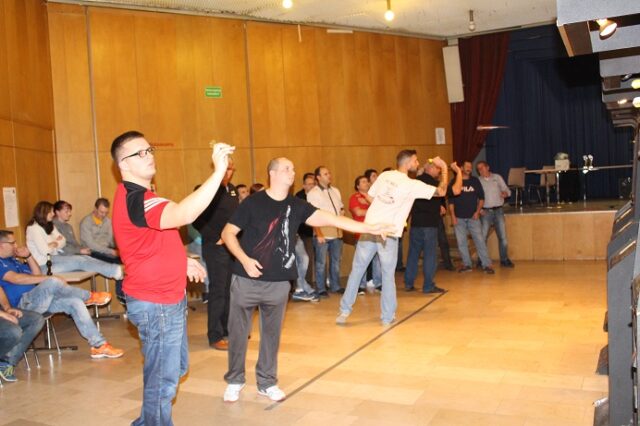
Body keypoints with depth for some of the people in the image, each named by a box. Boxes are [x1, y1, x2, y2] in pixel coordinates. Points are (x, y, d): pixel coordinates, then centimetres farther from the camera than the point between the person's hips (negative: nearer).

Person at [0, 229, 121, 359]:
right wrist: (48, 279, -21)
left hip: (38, 299, 9)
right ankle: (89, 297, -6)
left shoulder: (13, 260, 22)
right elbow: (15, 278, -21)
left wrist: (29, 256, 6)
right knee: (53, 282, -33)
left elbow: (36, 274, 21)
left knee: (75, 302, -11)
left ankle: (99, 345, -13)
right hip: (24, 303, -9)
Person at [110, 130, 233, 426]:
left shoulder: (138, 196, 12)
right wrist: (219, 170, -44)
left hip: (167, 298, 11)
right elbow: (184, 214, -42)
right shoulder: (135, 199, -23)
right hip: (156, 304, -11)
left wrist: (182, 261, 11)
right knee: (163, 378, 4)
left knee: (177, 367, 23)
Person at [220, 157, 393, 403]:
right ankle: (234, 381, 27)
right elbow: (228, 233, -4)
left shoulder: (296, 206, 1)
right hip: (246, 280, -3)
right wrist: (244, 259, -18)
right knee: (238, 332, 7)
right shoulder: (253, 203, -8)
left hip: (278, 283, 3)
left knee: (272, 333, 13)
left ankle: (267, 382, 30)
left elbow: (329, 219, -7)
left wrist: (370, 228, -15)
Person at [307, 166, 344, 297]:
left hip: (336, 232, 6)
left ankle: (335, 286, 25)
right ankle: (321, 289, 10)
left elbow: (341, 208, 23)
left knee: (336, 261, 13)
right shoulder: (313, 193, -7)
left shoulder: (335, 191, 13)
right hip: (323, 232, -6)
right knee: (321, 263, 0)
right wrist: (318, 234, -15)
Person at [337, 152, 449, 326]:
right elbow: (441, 191, -3)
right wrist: (444, 169, 9)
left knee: (356, 270, 11)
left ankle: (344, 311, 13)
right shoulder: (412, 184, -4)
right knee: (388, 275, 10)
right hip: (388, 234, -4)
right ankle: (387, 317, 16)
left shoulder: (384, 175, 9)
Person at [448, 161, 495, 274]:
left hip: (473, 217, 0)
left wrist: (477, 212, -2)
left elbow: (481, 197, 9)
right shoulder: (454, 182, 3)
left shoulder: (475, 181, 7)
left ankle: (486, 265, -3)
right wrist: (453, 216, -5)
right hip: (459, 218, 0)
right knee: (461, 242, 4)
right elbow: (451, 201, 2)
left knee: (479, 240, -5)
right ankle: (466, 264, 14)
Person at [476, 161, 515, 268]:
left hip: (498, 211, 1)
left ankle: (504, 260, 13)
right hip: (485, 212, -1)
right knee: (482, 237, -4)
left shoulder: (497, 177, 8)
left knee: (503, 236, 2)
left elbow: (507, 190, 8)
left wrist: (505, 193, -15)